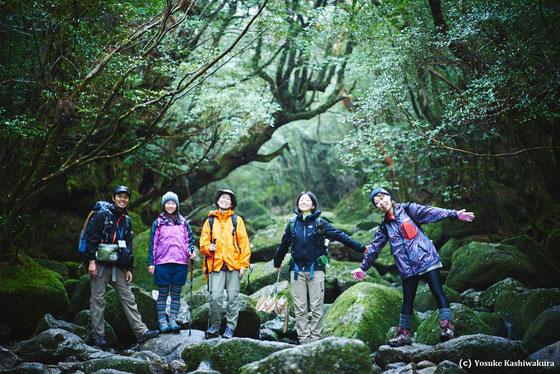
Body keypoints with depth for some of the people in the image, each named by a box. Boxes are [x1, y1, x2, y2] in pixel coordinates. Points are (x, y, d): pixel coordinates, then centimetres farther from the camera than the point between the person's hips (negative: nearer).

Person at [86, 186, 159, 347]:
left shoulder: (127, 220, 16)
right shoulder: (102, 215, -2)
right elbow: (92, 239, -8)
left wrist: (129, 269, 14)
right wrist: (91, 261, -16)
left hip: (117, 266, 5)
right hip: (100, 264, -5)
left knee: (128, 298, 2)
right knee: (98, 300, -1)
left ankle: (141, 331, 1)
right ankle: (98, 336, 5)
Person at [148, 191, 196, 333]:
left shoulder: (183, 223, 12)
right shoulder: (158, 223, 7)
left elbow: (190, 240, 15)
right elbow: (152, 244, 6)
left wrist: (190, 251, -5)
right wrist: (151, 263, 1)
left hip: (180, 263, 2)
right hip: (162, 263, -1)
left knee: (176, 293, 4)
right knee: (163, 293, 2)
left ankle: (173, 320, 9)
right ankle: (162, 321, 6)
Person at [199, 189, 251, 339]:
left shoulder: (237, 220, 10)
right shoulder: (210, 221, 14)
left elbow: (244, 243, 7)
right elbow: (203, 243, 13)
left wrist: (243, 264, -1)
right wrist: (208, 248, -11)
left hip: (234, 265, 0)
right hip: (216, 264, 0)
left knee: (232, 297, 1)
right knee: (215, 297, -8)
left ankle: (230, 327, 13)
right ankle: (214, 326, 10)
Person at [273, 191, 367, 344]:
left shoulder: (319, 223, 1)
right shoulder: (293, 223, 9)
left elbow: (340, 236, -3)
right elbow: (284, 244, 21)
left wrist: (361, 248, -8)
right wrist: (277, 262, 31)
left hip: (315, 269, -2)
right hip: (297, 270, 2)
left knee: (316, 307, -1)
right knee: (299, 308, 2)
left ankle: (315, 338, 7)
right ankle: (303, 339, 9)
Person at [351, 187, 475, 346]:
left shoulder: (408, 209, 3)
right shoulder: (384, 226, 13)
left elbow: (430, 212, -8)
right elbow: (374, 248, 21)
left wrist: (454, 214, -20)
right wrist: (363, 268, 26)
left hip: (426, 258, -4)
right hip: (407, 268, 4)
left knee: (437, 292, -11)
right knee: (407, 300, 7)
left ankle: (447, 327, -7)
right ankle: (404, 334, 14)